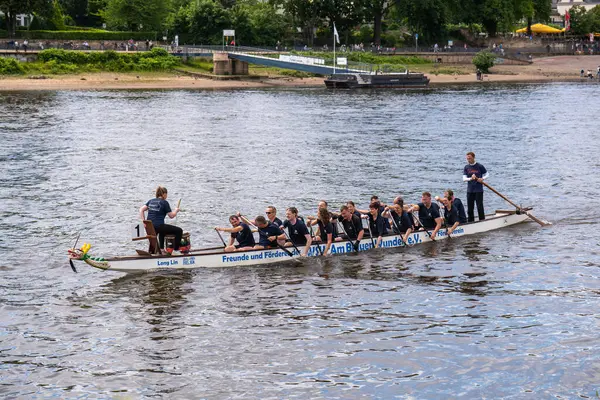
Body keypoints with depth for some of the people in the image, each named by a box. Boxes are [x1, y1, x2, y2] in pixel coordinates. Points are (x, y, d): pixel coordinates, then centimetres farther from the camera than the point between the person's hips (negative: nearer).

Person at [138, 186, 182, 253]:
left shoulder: (151, 201, 12)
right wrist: (176, 210, 16)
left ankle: (161, 248, 42)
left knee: (162, 230, 42)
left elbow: (141, 209, 7)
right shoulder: (164, 202, -5)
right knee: (179, 230, 5)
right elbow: (171, 215, -3)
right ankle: (176, 249, 8)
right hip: (158, 226, -8)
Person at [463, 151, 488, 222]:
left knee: (480, 207, -5)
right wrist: (471, 178, -21)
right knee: (469, 208, 7)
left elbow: (486, 175, 7)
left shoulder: (480, 166, -3)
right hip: (470, 190, 3)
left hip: (479, 190, -3)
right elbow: (464, 179, -2)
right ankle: (471, 222, 18)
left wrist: (482, 179, -13)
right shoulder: (466, 167, 5)